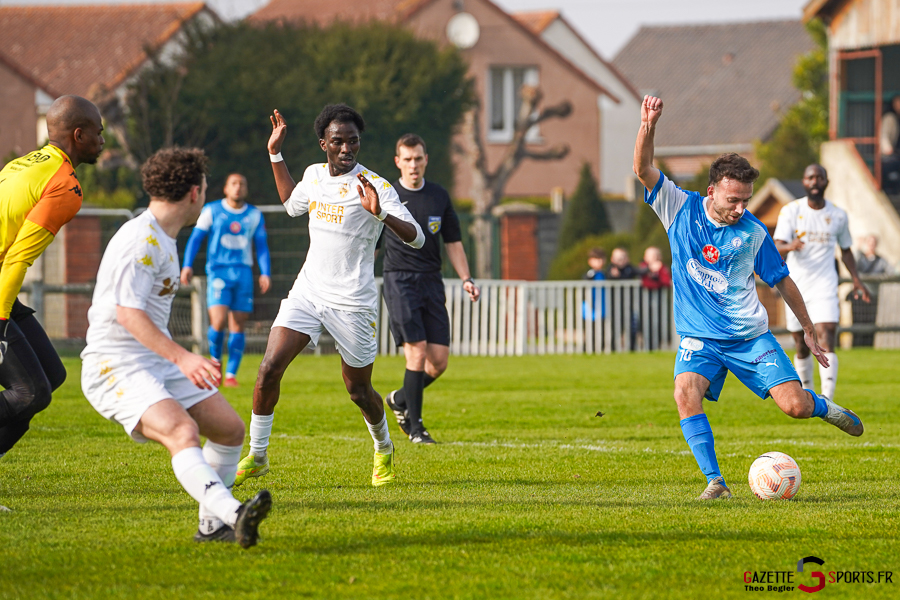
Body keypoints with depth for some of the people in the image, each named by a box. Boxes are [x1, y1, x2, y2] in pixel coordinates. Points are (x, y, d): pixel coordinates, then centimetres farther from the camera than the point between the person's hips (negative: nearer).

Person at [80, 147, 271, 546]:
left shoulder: (162, 239, 17)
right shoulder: (140, 240, -16)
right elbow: (128, 312, -27)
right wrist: (182, 357, -36)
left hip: (159, 363, 10)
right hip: (116, 367, -10)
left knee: (230, 428, 6)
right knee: (182, 431, -31)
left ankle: (212, 525, 17)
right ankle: (234, 514, -50)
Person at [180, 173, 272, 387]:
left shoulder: (255, 215, 11)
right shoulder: (212, 211, 4)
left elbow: (261, 246, 15)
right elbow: (195, 238, 6)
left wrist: (265, 273, 3)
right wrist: (187, 265, -5)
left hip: (243, 272, 3)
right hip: (218, 271, -2)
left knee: (238, 326, -1)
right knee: (218, 321, -17)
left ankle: (231, 374, 6)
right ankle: (215, 360, 9)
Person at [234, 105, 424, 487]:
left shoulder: (374, 186, -12)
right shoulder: (314, 175, 7)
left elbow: (416, 239, -19)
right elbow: (292, 205, 30)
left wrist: (380, 214, -36)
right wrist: (275, 154, 25)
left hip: (352, 302, -4)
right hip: (308, 291, 4)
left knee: (358, 391, 7)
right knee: (270, 368, -12)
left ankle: (383, 449, 37)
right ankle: (256, 456, 0)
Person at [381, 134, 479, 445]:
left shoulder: (439, 197, 11)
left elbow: (453, 243, 16)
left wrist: (466, 279, 5)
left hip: (432, 282, 4)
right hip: (399, 281, -4)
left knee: (439, 361, -2)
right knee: (417, 351, -16)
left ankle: (400, 400, 26)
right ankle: (415, 427, -7)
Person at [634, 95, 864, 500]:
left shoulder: (752, 232, -4)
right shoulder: (681, 209, -4)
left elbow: (781, 280, 7)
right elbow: (643, 170, -14)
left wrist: (809, 329, 12)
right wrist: (648, 127, -30)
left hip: (750, 336, 0)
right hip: (699, 338, 0)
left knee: (795, 406, -9)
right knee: (686, 395, -29)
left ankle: (823, 407, 29)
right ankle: (714, 481, -21)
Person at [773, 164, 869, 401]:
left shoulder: (838, 216, 4)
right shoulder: (791, 211, -2)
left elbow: (846, 250, 19)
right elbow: (777, 247, -13)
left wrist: (856, 280, 8)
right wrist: (789, 246, -36)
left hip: (824, 287, -1)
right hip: (796, 287, 1)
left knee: (826, 342, -17)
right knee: (802, 346, 9)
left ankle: (827, 401, -25)